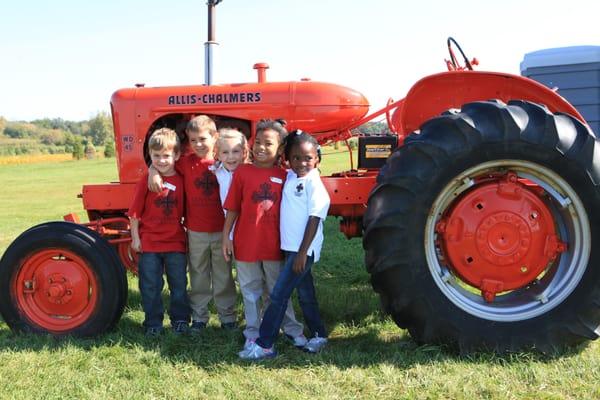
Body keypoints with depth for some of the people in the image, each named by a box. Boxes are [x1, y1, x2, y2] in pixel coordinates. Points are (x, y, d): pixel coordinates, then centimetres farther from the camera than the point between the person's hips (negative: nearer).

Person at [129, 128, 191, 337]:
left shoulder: (181, 181, -2)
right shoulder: (146, 180, -7)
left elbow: (186, 211, 6)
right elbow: (135, 212, -3)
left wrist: (186, 230, 4)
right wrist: (135, 237, -4)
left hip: (176, 243, 1)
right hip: (149, 243, -1)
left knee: (179, 284, 10)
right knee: (150, 286, 8)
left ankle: (180, 320, 25)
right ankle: (153, 323, 20)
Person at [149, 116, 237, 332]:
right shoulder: (186, 162, -4)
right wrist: (154, 172, -12)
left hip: (221, 230, -1)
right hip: (196, 231, 1)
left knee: (223, 276, 11)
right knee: (198, 276, 12)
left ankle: (228, 316, 23)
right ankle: (199, 317, 24)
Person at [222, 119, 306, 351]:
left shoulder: (283, 176, -2)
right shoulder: (242, 172, -5)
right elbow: (232, 209, -1)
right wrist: (226, 237, -3)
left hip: (274, 245, 1)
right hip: (246, 244, -1)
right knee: (251, 292, 12)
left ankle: (293, 330, 27)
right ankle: (253, 333, 26)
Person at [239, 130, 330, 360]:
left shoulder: (314, 184, -13)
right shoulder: (289, 177, 9)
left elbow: (314, 220, -16)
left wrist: (303, 252, -18)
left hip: (304, 250, -7)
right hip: (291, 247, 8)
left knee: (278, 295, -8)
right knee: (305, 295, 17)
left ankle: (264, 345, -2)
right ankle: (318, 336, 31)